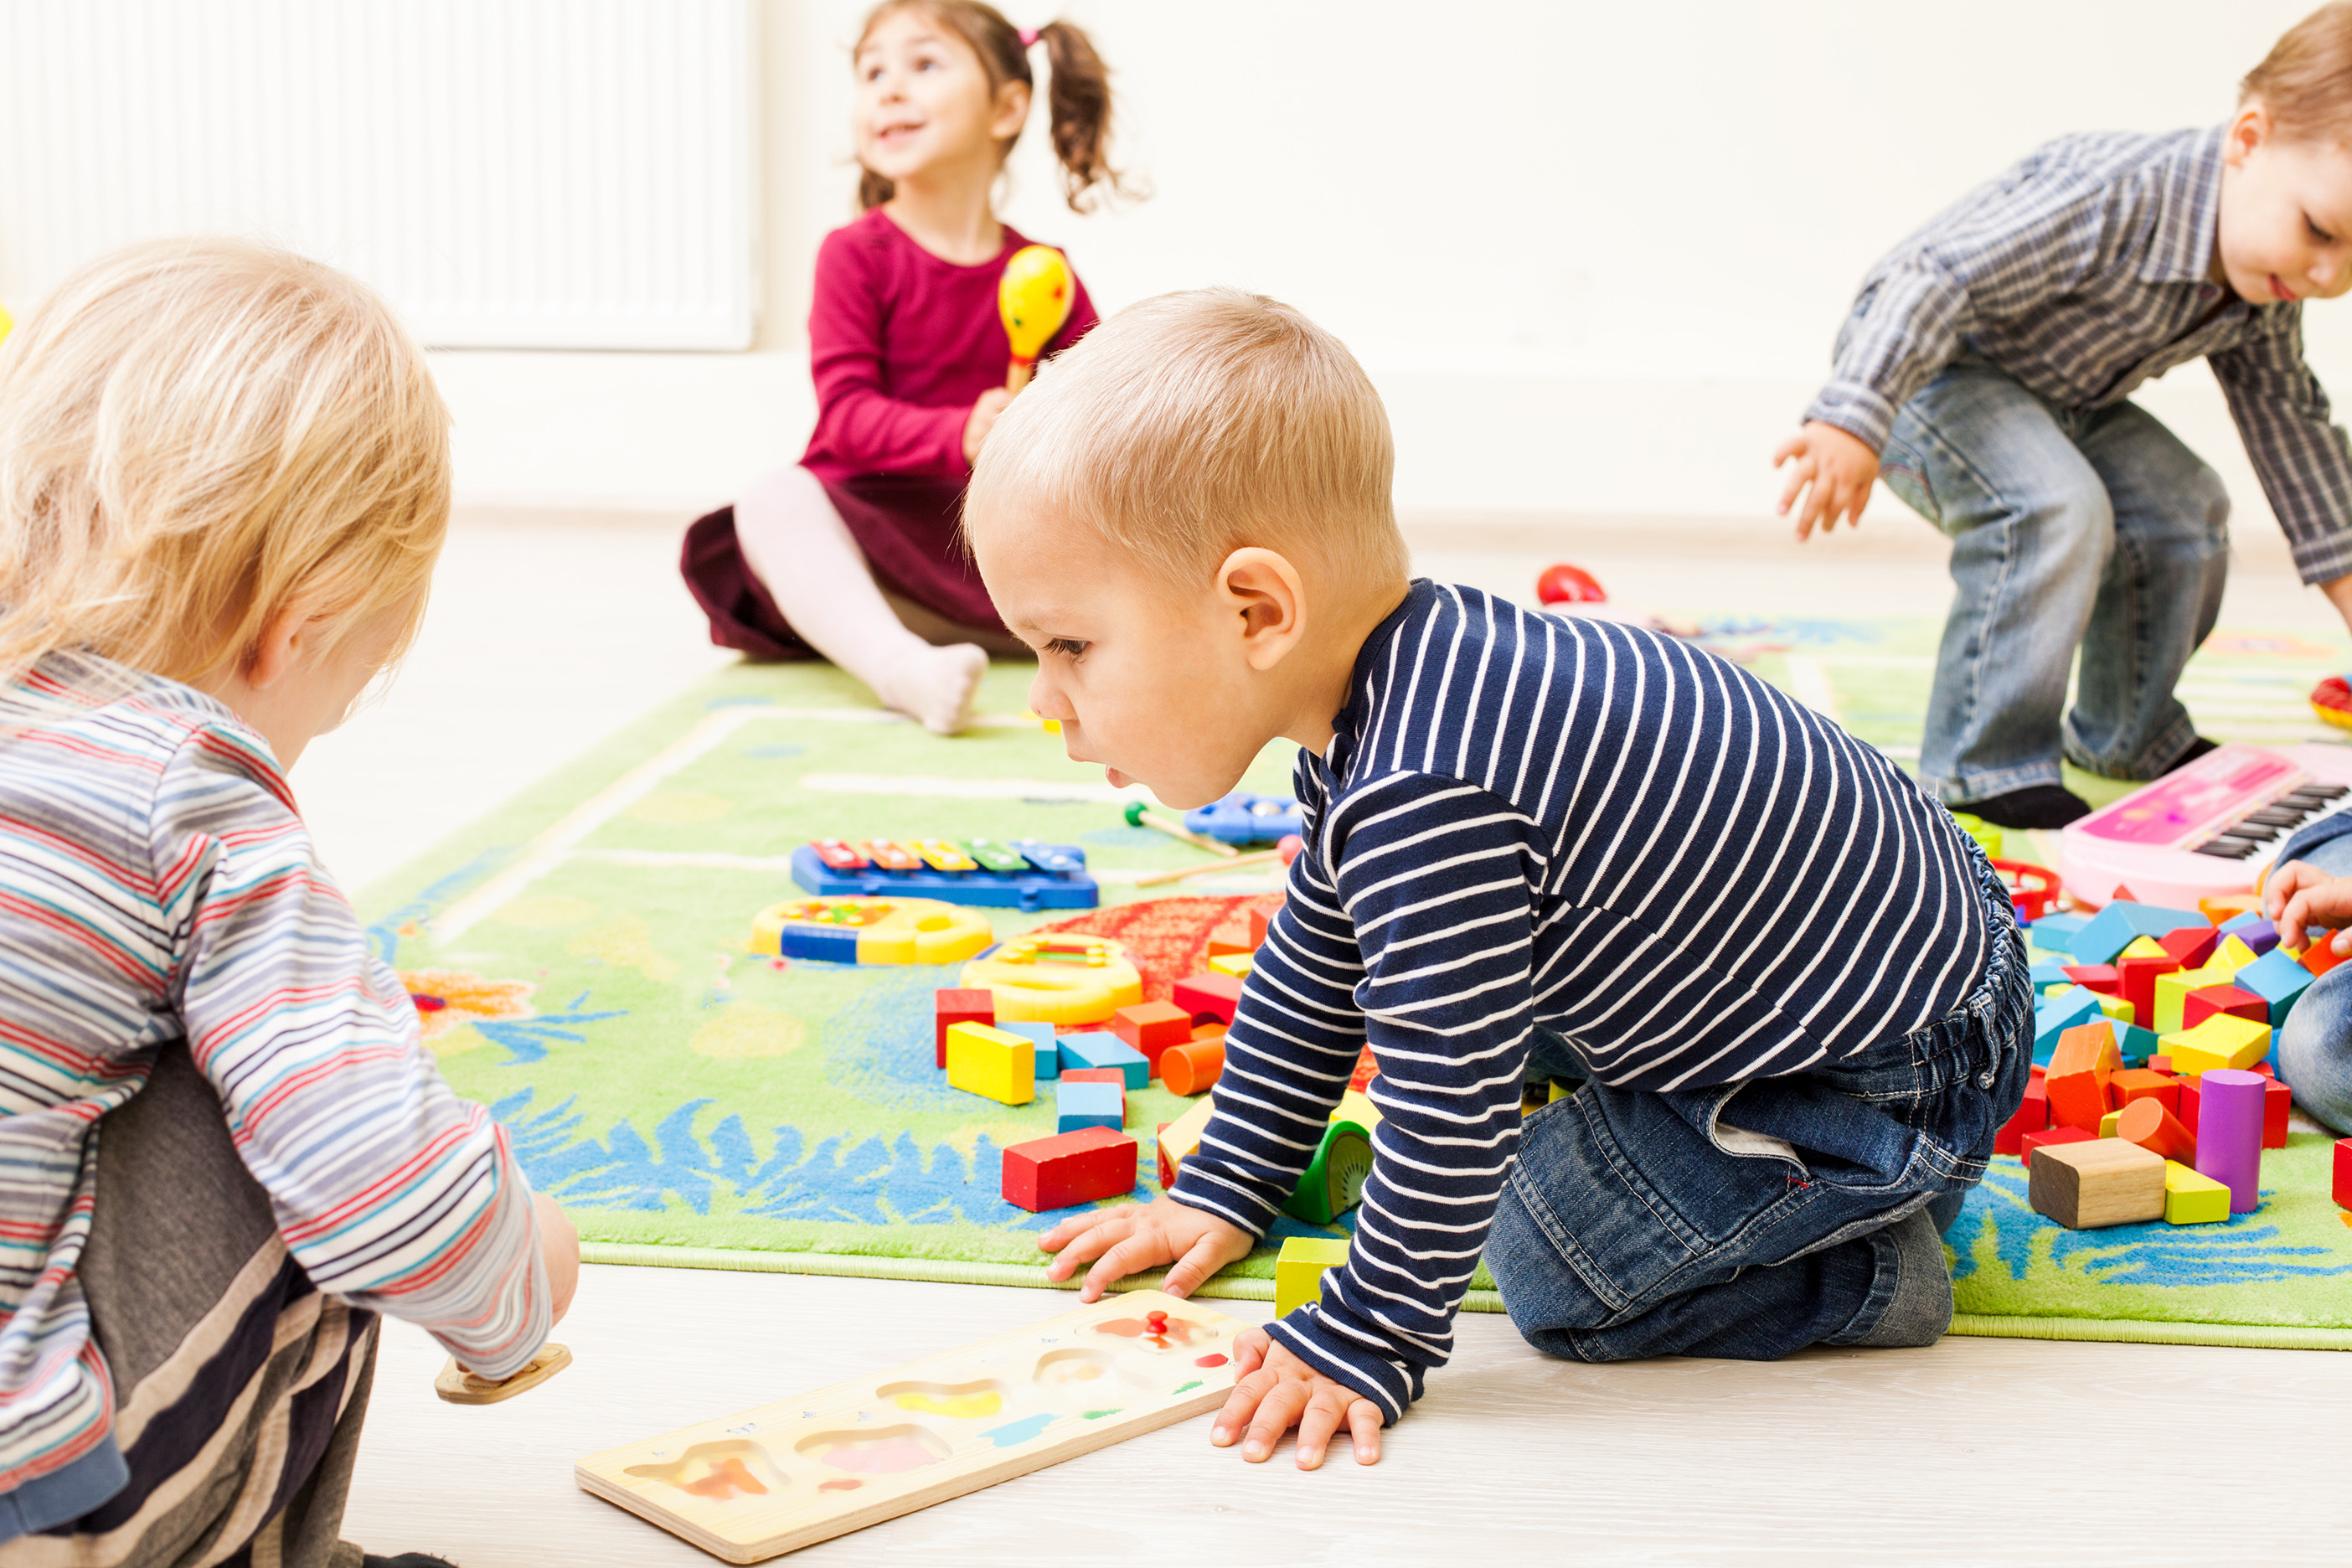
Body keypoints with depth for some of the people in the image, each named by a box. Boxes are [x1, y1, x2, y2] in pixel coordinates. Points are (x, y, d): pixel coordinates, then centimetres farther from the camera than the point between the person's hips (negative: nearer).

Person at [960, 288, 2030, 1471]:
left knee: (1554, 1267, -5)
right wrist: (1223, 1192, 18)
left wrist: (1367, 1343, -15)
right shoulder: (1395, 704, 0)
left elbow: (1448, 1100, -27)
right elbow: (1317, 967, 13)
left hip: (1894, 1081, -10)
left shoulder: (1425, 802, -34)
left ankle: (1866, 1277, 6)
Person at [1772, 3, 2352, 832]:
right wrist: (1854, 422, -52)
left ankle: (2127, 733, 24)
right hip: (1918, 358, -9)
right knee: (2053, 506, -30)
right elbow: (1943, 279, -42)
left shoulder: (2266, 289, -8)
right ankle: (1985, 761, -20)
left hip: (2056, 394, 9)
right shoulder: (2114, 195, -37)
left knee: (2184, 507, 4)